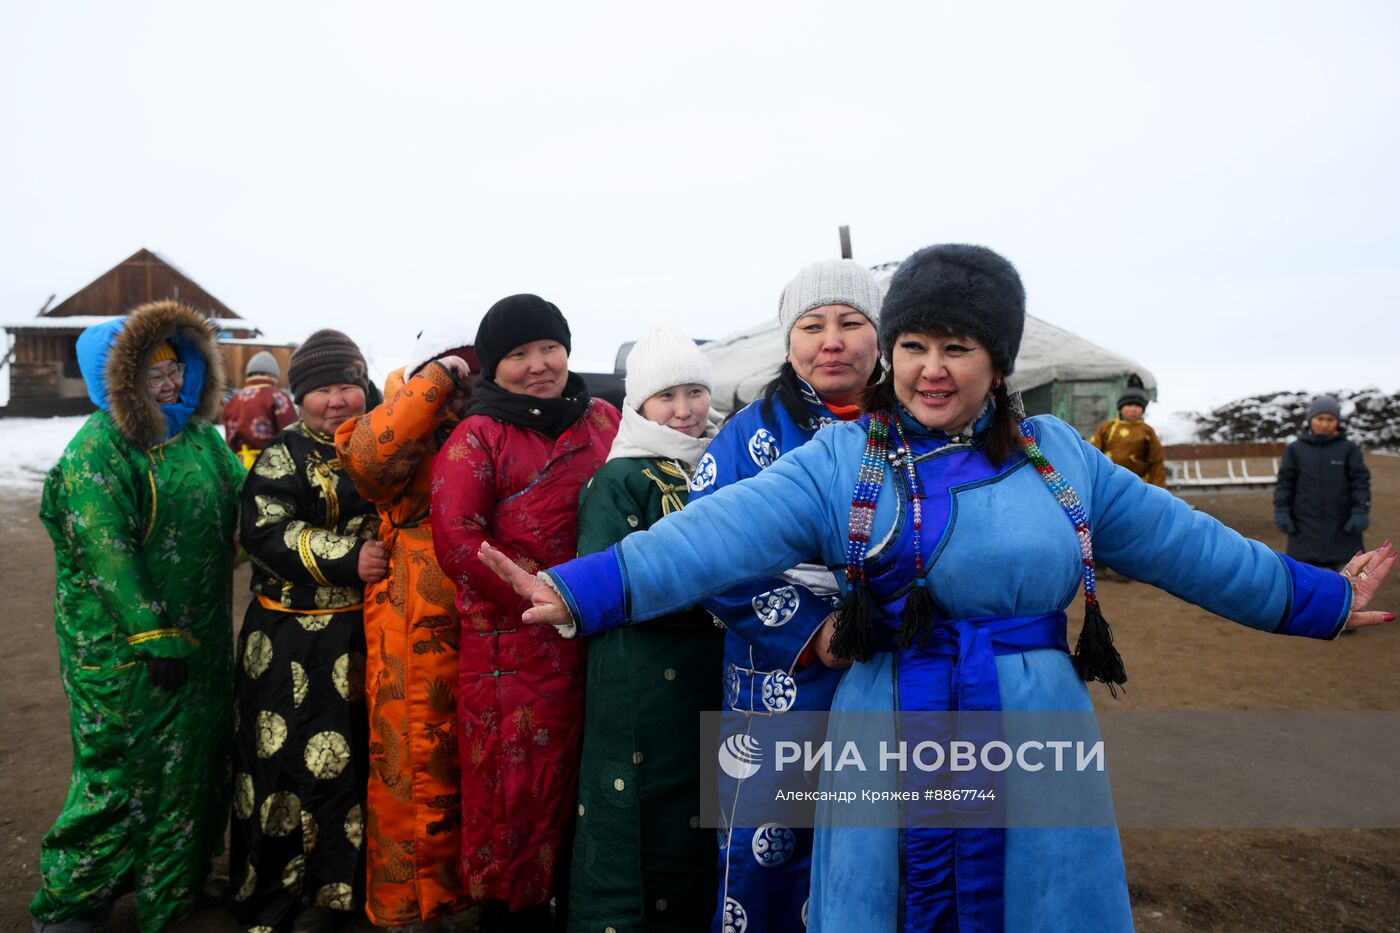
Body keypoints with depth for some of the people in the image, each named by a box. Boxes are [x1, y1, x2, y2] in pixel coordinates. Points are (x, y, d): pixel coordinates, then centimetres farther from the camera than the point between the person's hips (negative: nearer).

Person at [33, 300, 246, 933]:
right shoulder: (96, 452, -14)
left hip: (201, 638, 7)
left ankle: (180, 877, 35)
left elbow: (242, 504, 14)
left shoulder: (200, 435, 7)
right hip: (124, 646, -7)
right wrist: (156, 637, -22)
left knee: (195, 755, 16)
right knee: (123, 768, 2)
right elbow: (108, 554, -21)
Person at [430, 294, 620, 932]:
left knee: (587, 789, 12)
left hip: (596, 645, 4)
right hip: (512, 653, -3)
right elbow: (456, 539, -11)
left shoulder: (605, 423, 12)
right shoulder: (478, 437, 0)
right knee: (516, 791, 5)